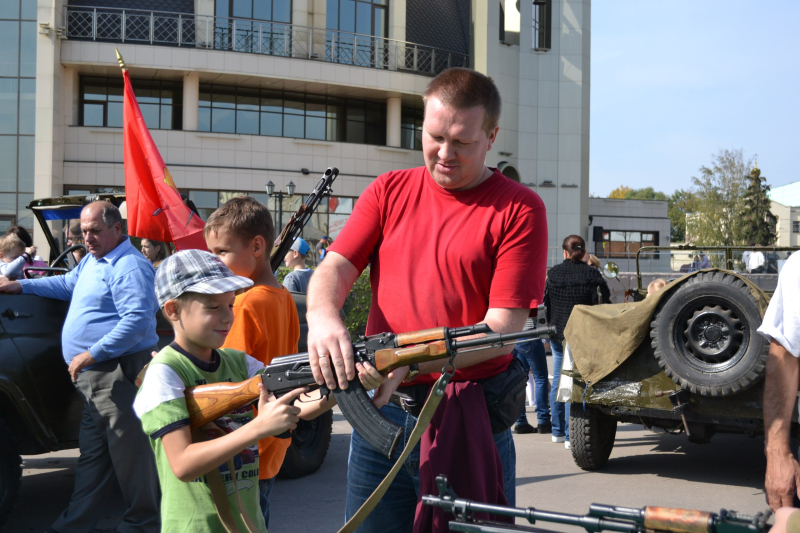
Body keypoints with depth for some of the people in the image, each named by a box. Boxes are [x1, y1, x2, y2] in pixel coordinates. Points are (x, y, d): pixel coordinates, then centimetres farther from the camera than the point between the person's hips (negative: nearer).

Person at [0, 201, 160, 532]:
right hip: (93, 377, 11)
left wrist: (92, 353, -24)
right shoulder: (93, 261, 18)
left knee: (129, 452, -3)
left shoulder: (129, 266, -16)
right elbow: (67, 284, 37)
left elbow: (138, 321, -25)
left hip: (119, 374, -11)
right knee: (93, 454, 16)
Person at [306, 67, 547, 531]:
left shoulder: (519, 210, -5)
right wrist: (324, 319, -21)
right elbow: (335, 267, 2)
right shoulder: (390, 192, 10)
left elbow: (503, 327, -12)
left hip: (471, 425, -3)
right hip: (382, 412, 4)